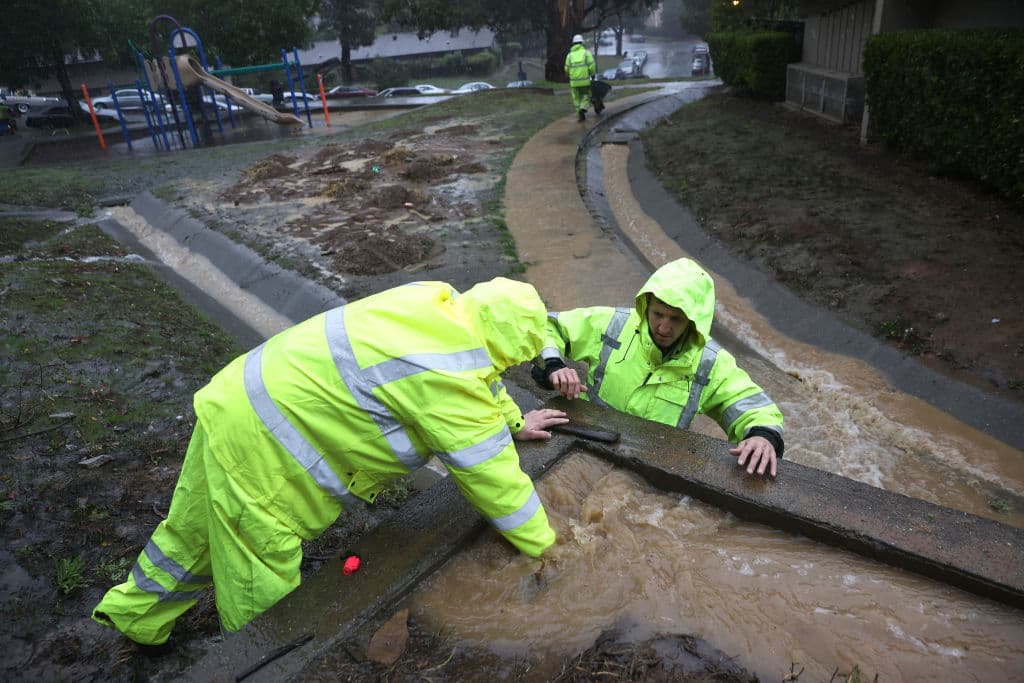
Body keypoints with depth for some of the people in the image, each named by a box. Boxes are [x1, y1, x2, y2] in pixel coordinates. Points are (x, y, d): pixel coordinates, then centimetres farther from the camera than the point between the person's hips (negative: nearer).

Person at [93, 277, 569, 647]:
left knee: (193, 531, 29)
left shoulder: (437, 304, -3)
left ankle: (133, 616, 52)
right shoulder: (449, 379, -27)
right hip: (256, 447, -9)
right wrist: (543, 546, -4)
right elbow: (491, 475, -18)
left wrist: (513, 420, 24)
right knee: (263, 584, 11)